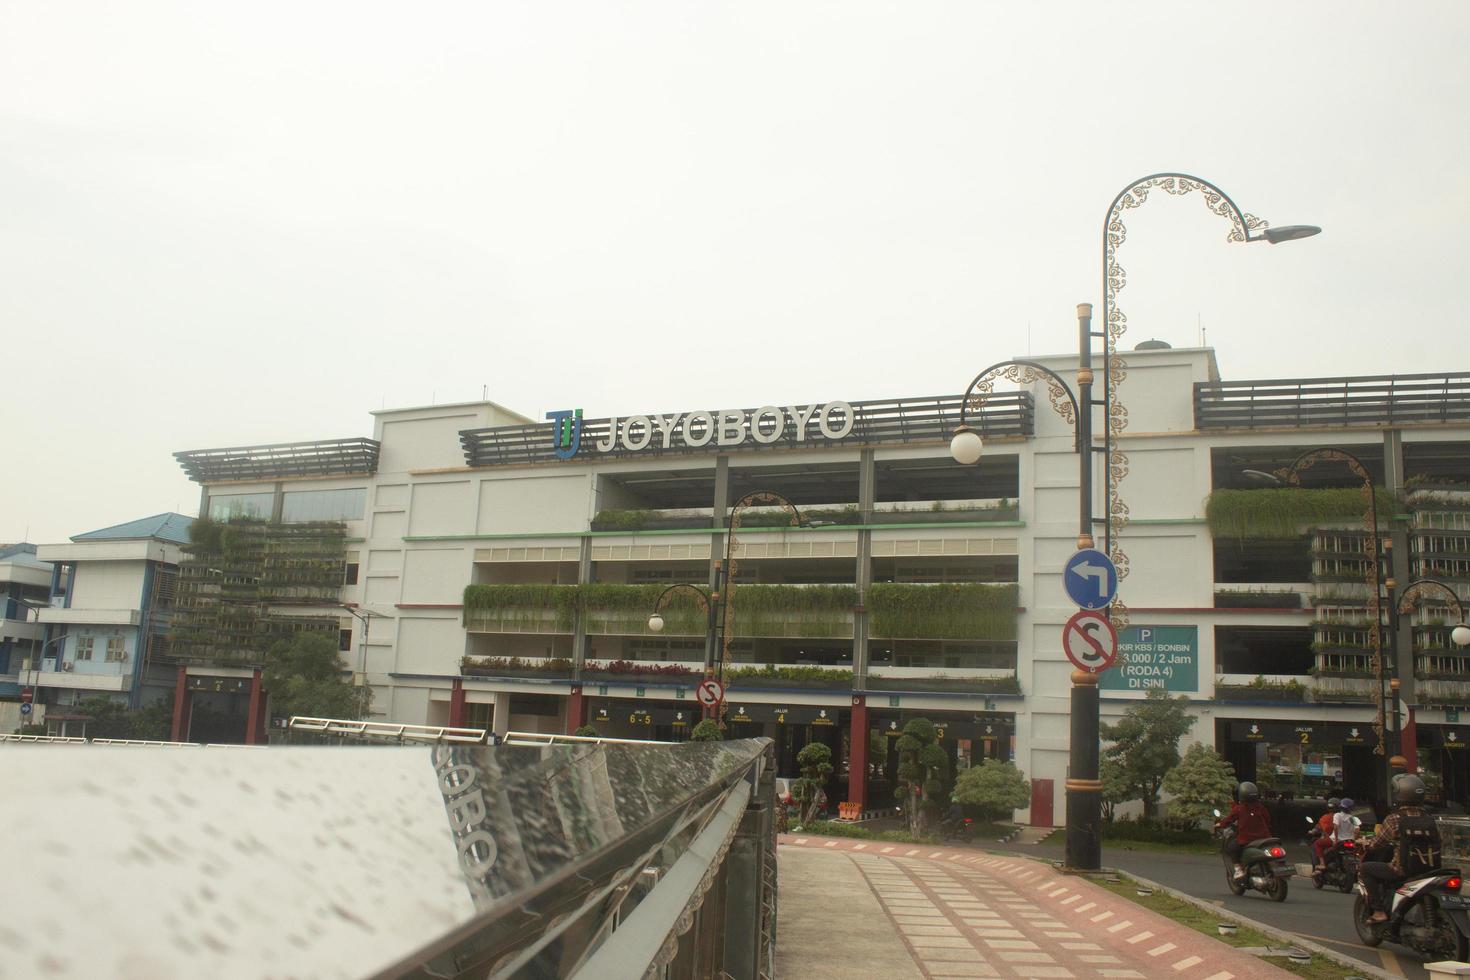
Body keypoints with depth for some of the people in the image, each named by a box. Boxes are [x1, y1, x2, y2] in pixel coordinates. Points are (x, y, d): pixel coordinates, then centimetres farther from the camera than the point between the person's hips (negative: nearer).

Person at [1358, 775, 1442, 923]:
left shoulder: (1394, 819, -10)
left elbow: (1377, 844, -2)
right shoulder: (1429, 819, 4)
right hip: (1430, 870, 6)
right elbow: (1436, 843, 15)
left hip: (1403, 871, -6)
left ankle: (1379, 911, -2)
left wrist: (1365, 844, 21)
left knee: (1364, 868, 6)